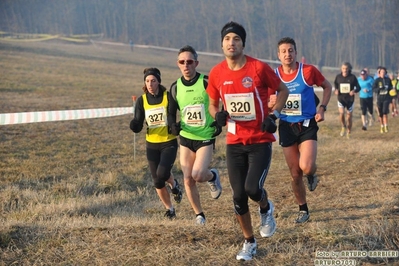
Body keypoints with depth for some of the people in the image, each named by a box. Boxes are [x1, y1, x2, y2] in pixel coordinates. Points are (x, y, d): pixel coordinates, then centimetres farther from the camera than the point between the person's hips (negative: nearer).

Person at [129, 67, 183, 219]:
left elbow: (172, 118, -11)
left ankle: (174, 185, 14)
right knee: (157, 181, 6)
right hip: (152, 145, 3)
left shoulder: (168, 96, -9)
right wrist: (134, 125, -26)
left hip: (169, 143, -3)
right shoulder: (142, 100, -1)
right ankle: (169, 209, 28)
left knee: (162, 173, -22)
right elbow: (137, 126, -4)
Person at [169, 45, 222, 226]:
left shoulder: (207, 83, -12)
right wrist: (174, 125, -6)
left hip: (206, 137, -4)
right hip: (186, 138, 4)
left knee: (198, 175, -18)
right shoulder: (175, 87, 1)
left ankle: (212, 177, 17)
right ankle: (199, 214, 20)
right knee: (188, 179, 2)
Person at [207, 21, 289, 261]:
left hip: (260, 141, -3)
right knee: (238, 195, 3)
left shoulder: (259, 68, -13)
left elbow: (283, 90, 2)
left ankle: (266, 208, 20)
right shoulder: (216, 73, -2)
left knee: (253, 188, -17)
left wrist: (274, 115, -13)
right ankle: (249, 242, 22)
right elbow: (213, 104, 12)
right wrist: (218, 115, -11)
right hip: (234, 142, 3)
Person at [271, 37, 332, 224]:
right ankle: (303, 210, 25)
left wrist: (322, 108, -5)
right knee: (295, 174, 6)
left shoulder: (308, 71, -9)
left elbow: (327, 87, 7)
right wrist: (271, 104, -14)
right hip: (286, 127, 3)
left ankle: (312, 174, 16)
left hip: (307, 125, -2)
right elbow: (267, 104, 10)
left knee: (306, 167, -22)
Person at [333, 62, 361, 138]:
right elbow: (335, 84, 17)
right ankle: (343, 127, 7)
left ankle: (348, 133, 24)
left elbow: (358, 87, 0)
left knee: (349, 116, 7)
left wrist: (354, 91, -22)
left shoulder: (352, 77, -5)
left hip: (350, 99, 0)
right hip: (341, 98, 0)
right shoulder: (338, 77, 0)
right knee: (341, 113, -21)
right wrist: (336, 90, -3)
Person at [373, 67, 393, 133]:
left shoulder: (388, 79, 3)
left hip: (386, 98, 0)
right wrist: (380, 89, -22)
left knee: (385, 112, -14)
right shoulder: (377, 80, -1)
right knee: (380, 114, 7)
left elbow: (391, 88, 13)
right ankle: (381, 127, 19)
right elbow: (374, 88, -5)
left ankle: (386, 126, -10)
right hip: (379, 98, 0)